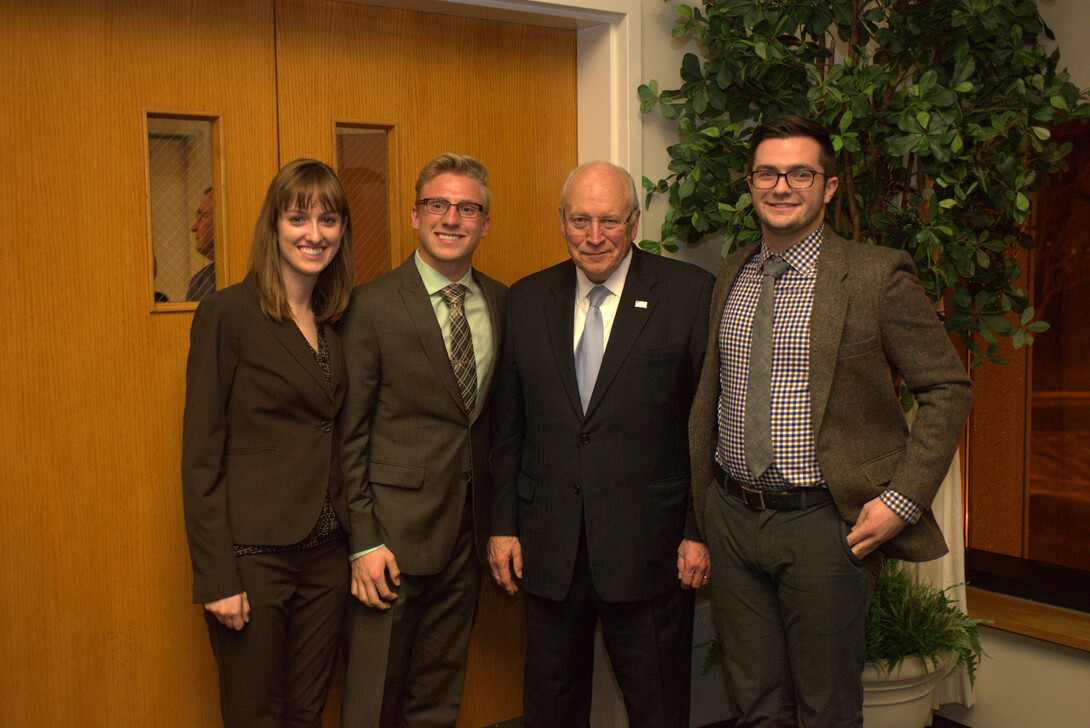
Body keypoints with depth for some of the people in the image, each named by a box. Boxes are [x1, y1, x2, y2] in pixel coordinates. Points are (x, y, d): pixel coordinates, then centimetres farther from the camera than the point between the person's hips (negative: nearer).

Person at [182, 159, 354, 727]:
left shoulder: (334, 322, 10)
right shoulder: (228, 312, -10)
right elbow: (201, 454, -11)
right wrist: (216, 578, -14)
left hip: (325, 554, 6)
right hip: (252, 554, -5)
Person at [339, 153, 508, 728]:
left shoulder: (500, 302, 6)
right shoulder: (372, 306, -9)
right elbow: (349, 432, -8)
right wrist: (363, 541, -12)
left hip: (466, 529, 5)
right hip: (395, 529, -4)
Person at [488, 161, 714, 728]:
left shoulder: (689, 293, -5)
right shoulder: (527, 300, 6)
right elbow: (507, 425, 9)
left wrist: (700, 530, -8)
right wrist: (502, 525, 5)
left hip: (648, 547, -3)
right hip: (548, 547, 3)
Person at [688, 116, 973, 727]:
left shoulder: (878, 275, -8)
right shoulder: (732, 275, 9)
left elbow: (949, 389, -4)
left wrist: (903, 499, -11)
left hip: (824, 523, -4)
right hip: (733, 518, 5)